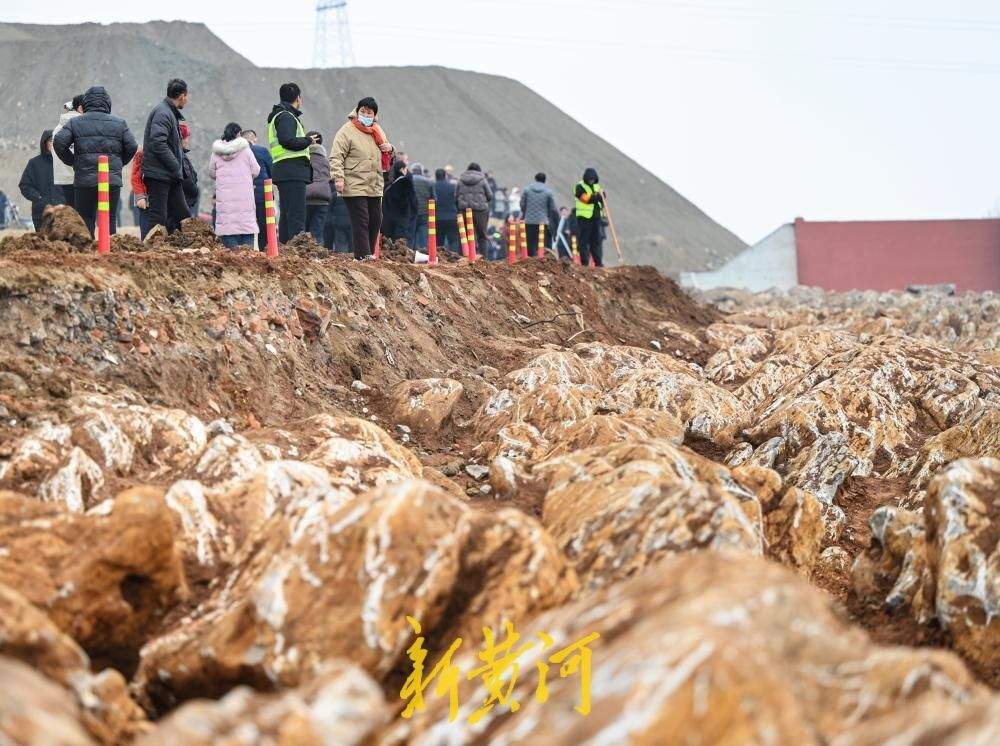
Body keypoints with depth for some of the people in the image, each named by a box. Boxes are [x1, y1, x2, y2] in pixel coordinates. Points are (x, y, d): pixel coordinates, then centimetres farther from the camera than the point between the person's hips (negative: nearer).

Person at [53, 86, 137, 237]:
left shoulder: (75, 123, 4)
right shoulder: (119, 123, 7)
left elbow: (59, 142, -6)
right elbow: (131, 147, 3)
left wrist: (72, 162, 7)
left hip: (84, 180, -1)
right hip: (112, 180, 1)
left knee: (85, 221, 4)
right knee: (110, 220, 6)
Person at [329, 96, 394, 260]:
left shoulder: (378, 132, 16)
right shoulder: (347, 131, -6)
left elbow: (387, 160, 28)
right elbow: (336, 157, -13)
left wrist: (389, 149, 5)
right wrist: (338, 177, -25)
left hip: (375, 188, 7)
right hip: (354, 187, -7)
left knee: (375, 221, 9)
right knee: (361, 222, -10)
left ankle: (369, 254, 18)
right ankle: (363, 256, -10)